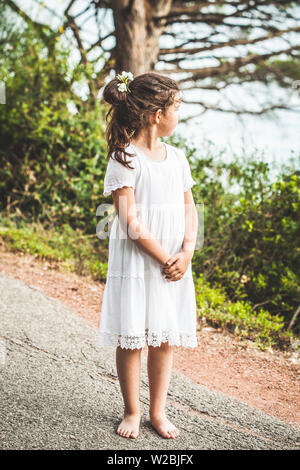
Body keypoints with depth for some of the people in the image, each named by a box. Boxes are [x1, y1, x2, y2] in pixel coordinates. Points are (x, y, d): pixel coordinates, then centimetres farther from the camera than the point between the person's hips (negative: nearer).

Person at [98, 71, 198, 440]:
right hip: (136, 264, -5)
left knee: (165, 339, 10)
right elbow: (130, 223, -15)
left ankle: (158, 411, 25)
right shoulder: (125, 158, -11)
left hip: (174, 263, 5)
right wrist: (164, 260, -13)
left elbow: (189, 208, 9)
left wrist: (186, 254, -5)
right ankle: (132, 411, 23)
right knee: (131, 339, 4)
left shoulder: (176, 157, 9)